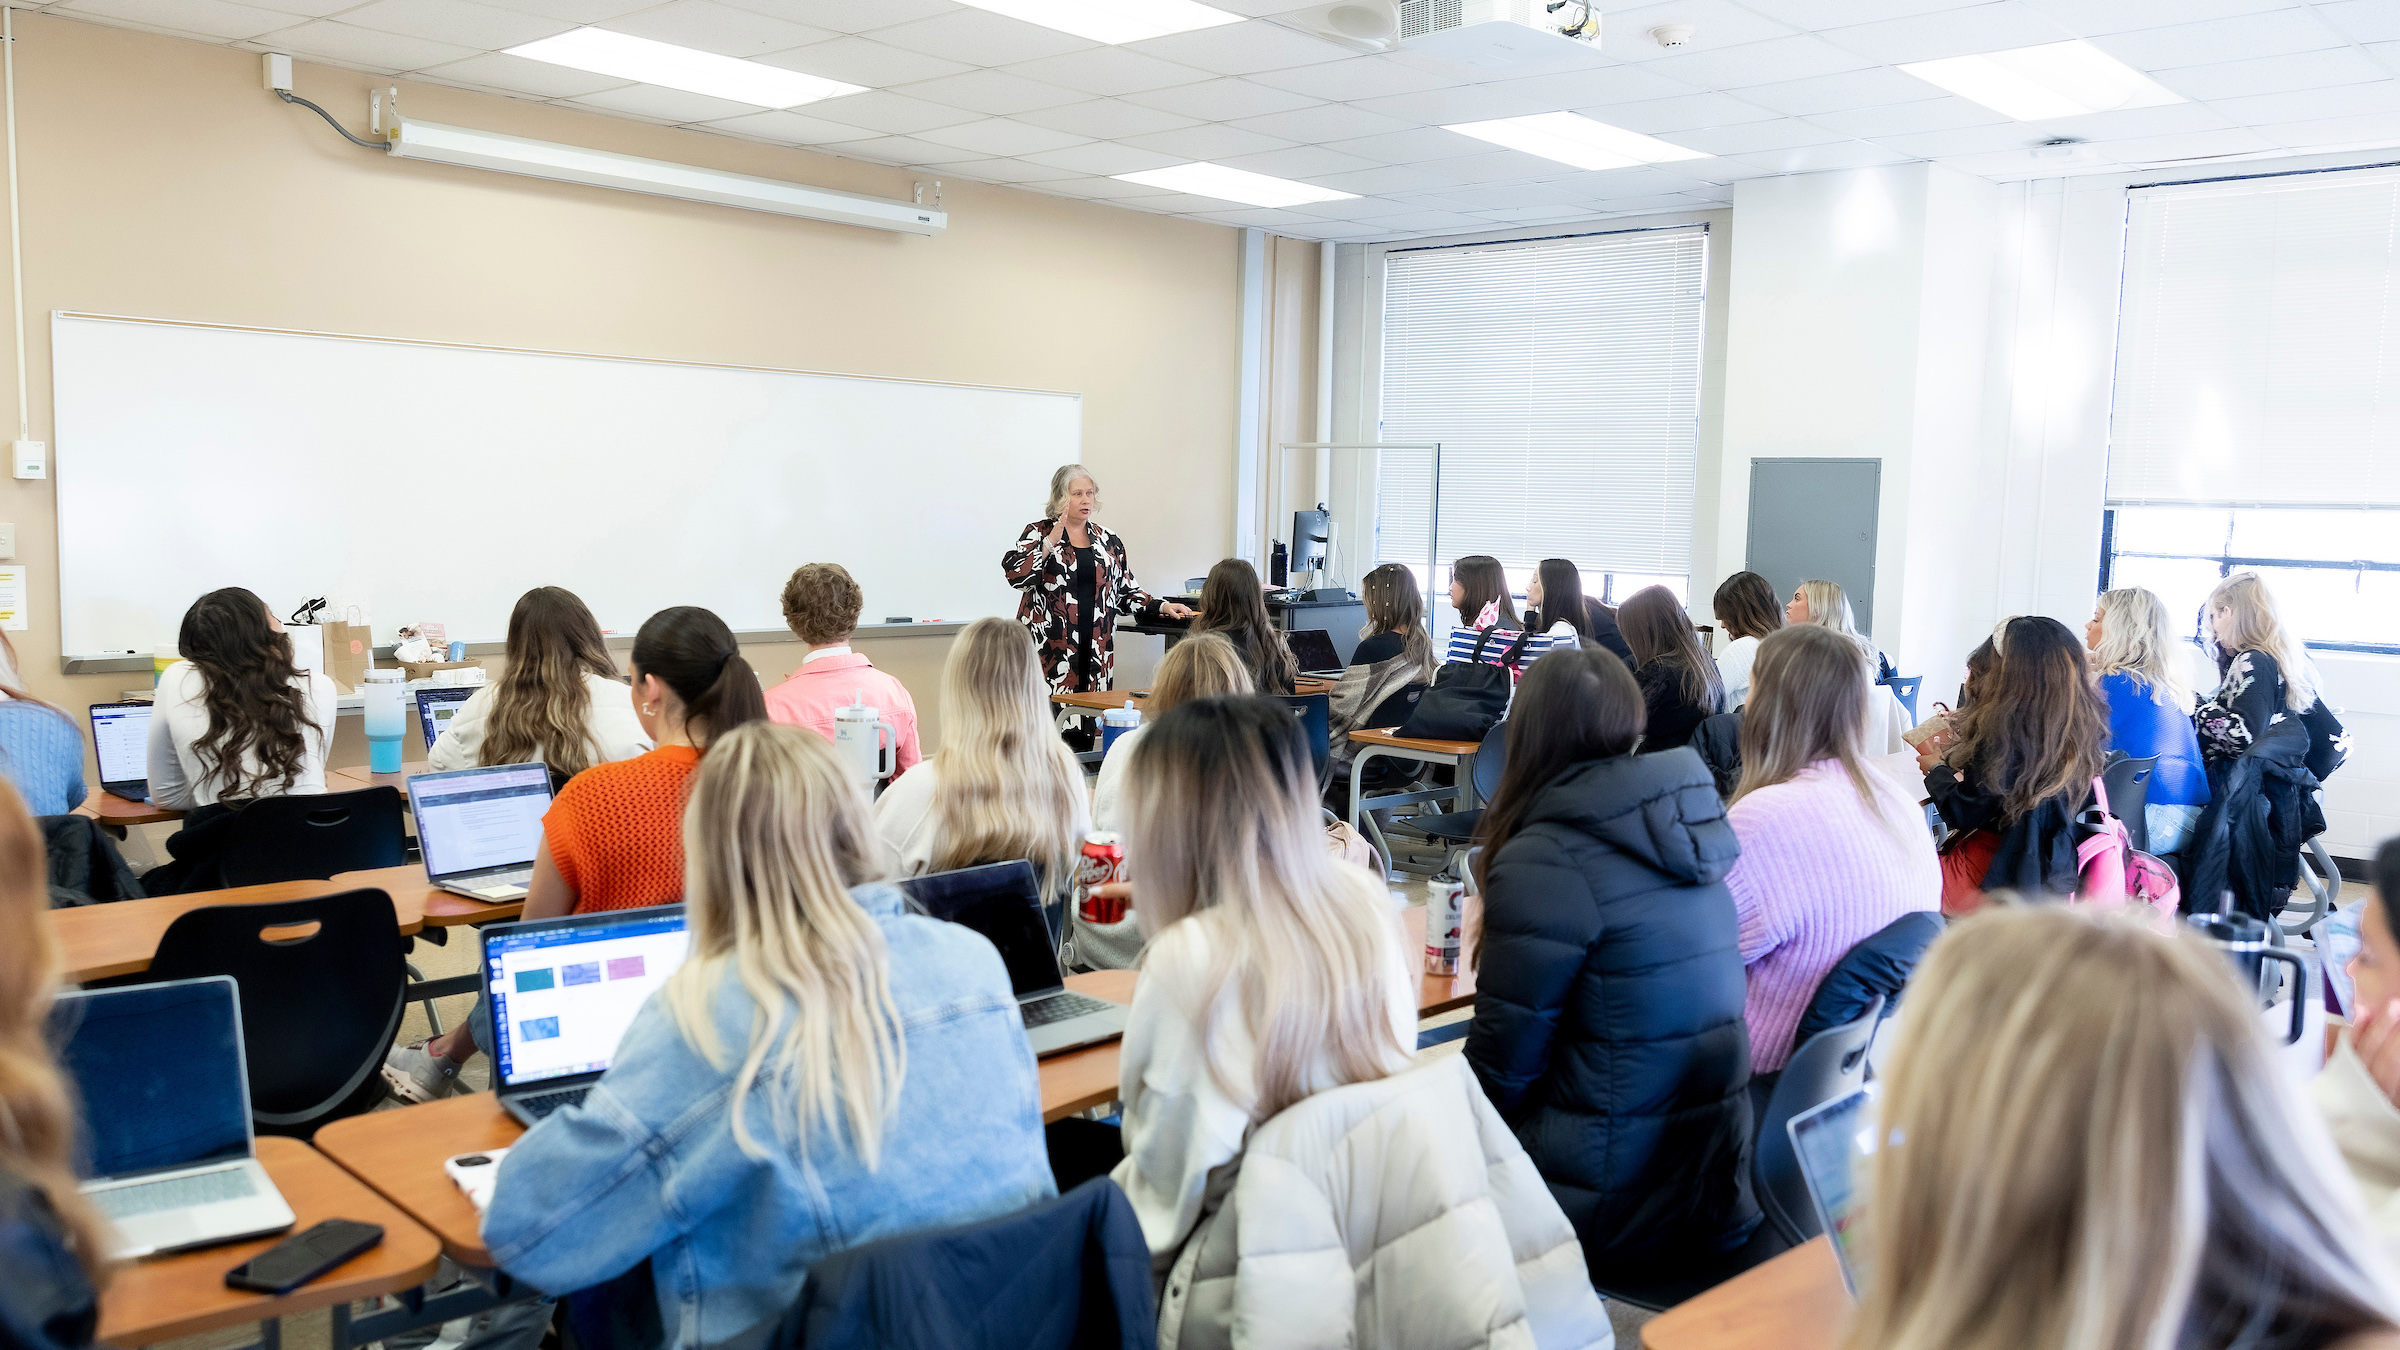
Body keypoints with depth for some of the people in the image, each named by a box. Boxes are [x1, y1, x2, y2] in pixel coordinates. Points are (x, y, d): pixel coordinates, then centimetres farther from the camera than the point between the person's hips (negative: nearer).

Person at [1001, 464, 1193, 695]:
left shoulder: (1108, 541, 16)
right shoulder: (1038, 533, 4)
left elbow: (1127, 592, 21)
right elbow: (1016, 575, -12)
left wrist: (1161, 606, 7)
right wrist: (1050, 542, -17)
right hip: (1049, 648, -4)